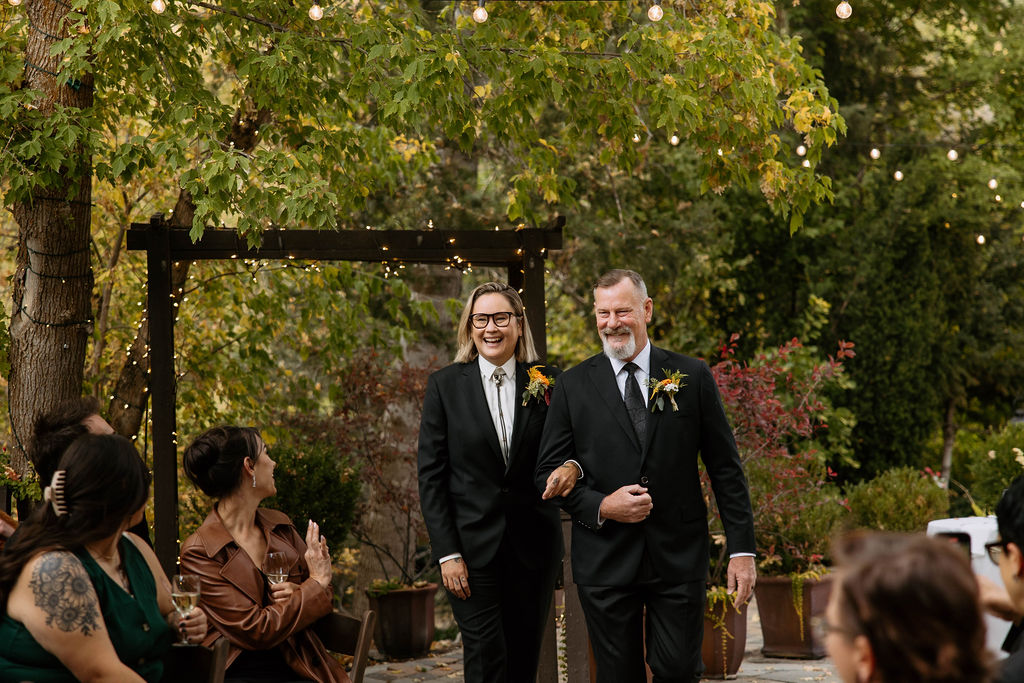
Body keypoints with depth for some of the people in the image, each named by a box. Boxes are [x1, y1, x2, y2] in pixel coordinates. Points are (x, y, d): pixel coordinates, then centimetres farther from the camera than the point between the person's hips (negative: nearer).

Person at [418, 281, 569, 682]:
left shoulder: (547, 383, 4)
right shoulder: (445, 385, 0)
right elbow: (430, 475, -1)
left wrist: (570, 469, -17)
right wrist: (447, 553, -8)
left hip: (533, 544, 2)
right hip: (472, 546, -2)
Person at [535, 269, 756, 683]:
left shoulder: (692, 377, 4)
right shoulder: (573, 386, 4)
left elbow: (725, 468, 4)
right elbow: (549, 473, 5)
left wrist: (742, 549, -1)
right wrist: (601, 506, -13)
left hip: (679, 557, 0)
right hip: (605, 561, 0)